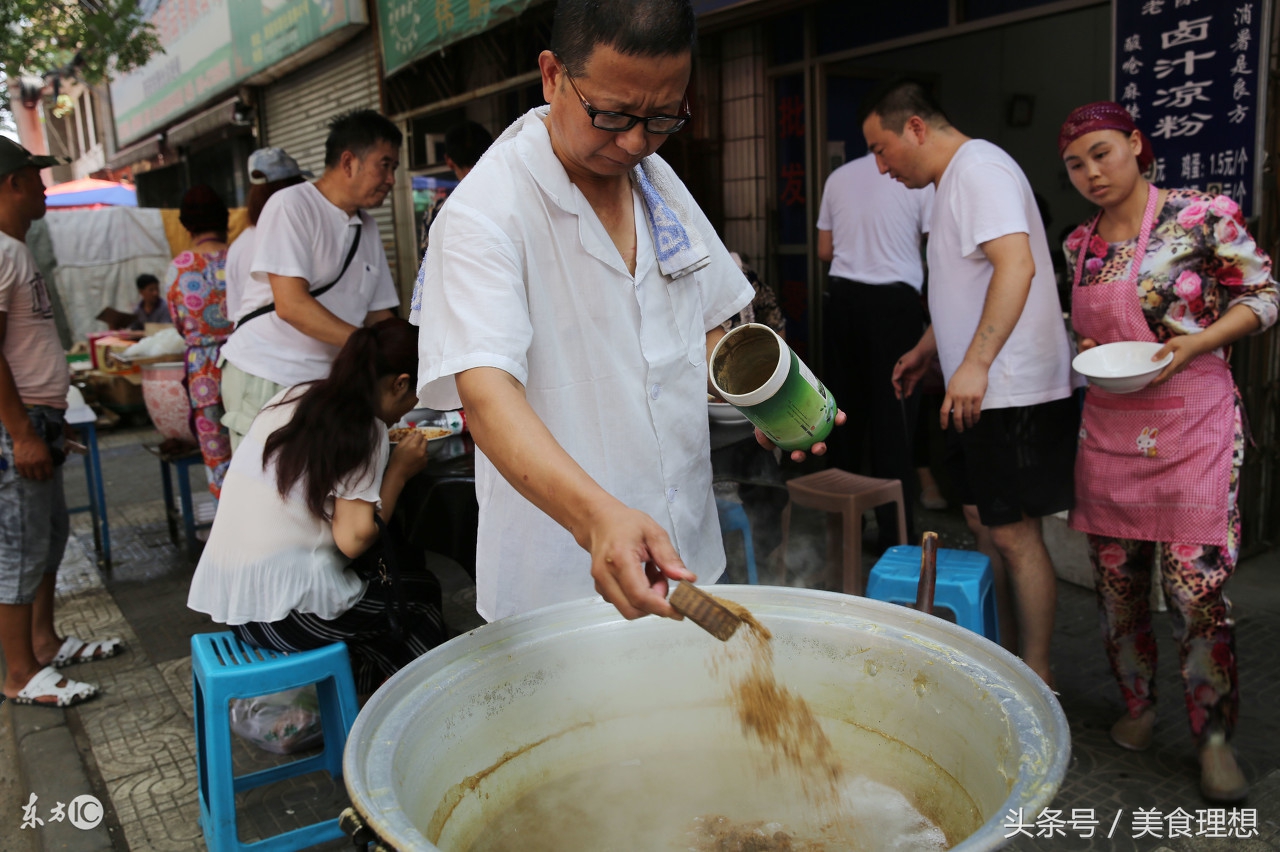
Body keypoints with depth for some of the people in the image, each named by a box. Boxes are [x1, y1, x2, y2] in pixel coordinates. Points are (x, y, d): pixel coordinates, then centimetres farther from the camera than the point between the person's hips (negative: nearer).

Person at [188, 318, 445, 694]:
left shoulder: (293, 397, 7)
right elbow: (353, 538, -18)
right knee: (420, 589, 15)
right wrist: (399, 470, -7)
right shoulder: (366, 430, -14)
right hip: (284, 616, -7)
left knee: (400, 561, 20)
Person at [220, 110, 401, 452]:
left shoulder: (367, 228, 13)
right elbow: (291, 305, -19)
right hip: (267, 381, -6)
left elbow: (378, 314, 14)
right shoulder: (291, 205, -9)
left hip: (326, 383, 6)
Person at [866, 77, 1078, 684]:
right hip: (985, 390, 11)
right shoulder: (954, 180, 20)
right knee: (982, 521, 16)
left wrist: (975, 364, -31)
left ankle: (1036, 678, 9)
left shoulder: (979, 167, -13)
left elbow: (1016, 265, -27)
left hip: (1015, 391, -11)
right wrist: (925, 351, 28)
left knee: (1014, 533, -4)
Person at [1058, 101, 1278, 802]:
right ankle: (1137, 705, 30)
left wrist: (1197, 342, -17)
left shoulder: (1203, 216, -6)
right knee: (1116, 578, 10)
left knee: (1194, 582, -6)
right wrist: (1086, 348, -1)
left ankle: (1215, 737, 13)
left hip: (1192, 422, -5)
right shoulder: (1079, 244, 9)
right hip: (1107, 425, 5)